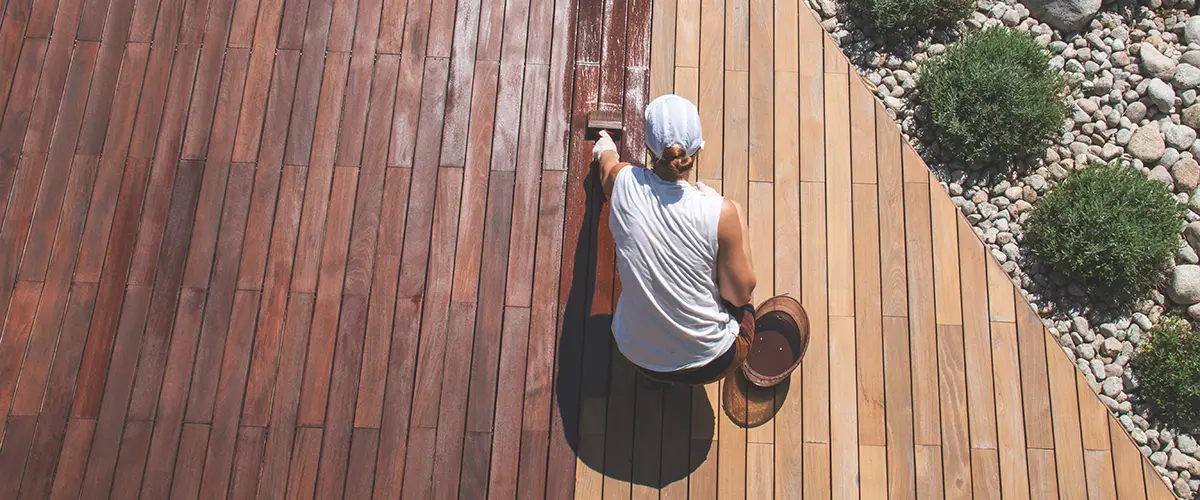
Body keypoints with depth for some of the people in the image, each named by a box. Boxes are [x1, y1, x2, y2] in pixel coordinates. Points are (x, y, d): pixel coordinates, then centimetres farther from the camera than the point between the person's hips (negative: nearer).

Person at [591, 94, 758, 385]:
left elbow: (607, 162, 11)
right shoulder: (722, 212, -25)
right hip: (708, 365, -2)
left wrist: (605, 148, 36)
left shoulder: (624, 183, -16)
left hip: (637, 355, 3)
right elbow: (739, 295, -11)